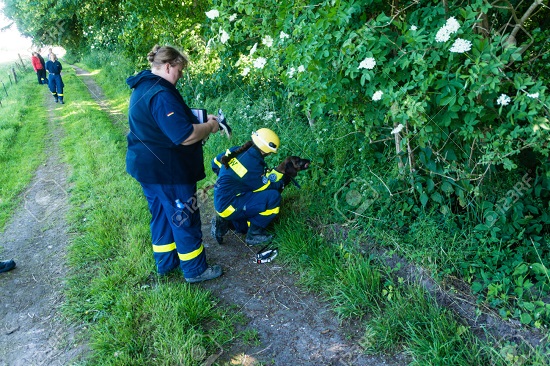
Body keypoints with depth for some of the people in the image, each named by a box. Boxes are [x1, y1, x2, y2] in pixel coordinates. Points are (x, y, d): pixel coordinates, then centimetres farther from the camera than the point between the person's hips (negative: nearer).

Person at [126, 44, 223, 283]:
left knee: (161, 215, 22)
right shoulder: (161, 94, -24)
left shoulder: (142, 88, 10)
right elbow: (185, 135, -32)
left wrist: (200, 121, 6)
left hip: (146, 166, 10)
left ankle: (165, 262, 37)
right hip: (168, 171, -10)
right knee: (185, 219, 5)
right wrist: (210, 126, -14)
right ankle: (195, 270, 21)